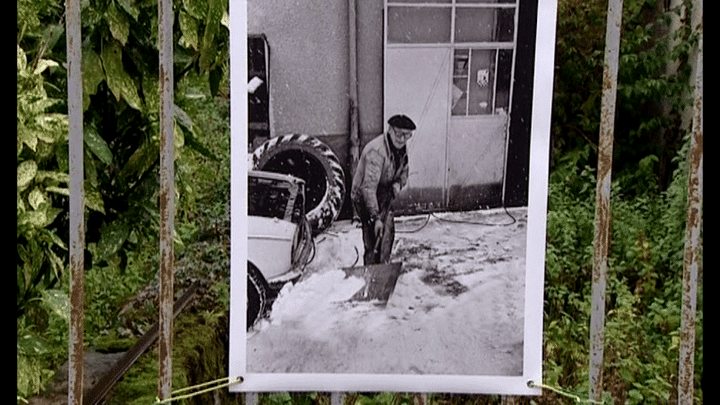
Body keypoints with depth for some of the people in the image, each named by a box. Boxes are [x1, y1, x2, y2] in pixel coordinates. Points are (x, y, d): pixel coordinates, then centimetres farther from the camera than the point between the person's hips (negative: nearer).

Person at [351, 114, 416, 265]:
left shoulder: (402, 149, 0)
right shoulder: (376, 151, -29)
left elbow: (403, 174, 16)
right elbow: (369, 187, -34)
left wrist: (397, 184, -10)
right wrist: (375, 217, -39)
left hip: (384, 197, 9)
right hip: (364, 197, -9)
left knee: (388, 234, 16)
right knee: (373, 242, -14)